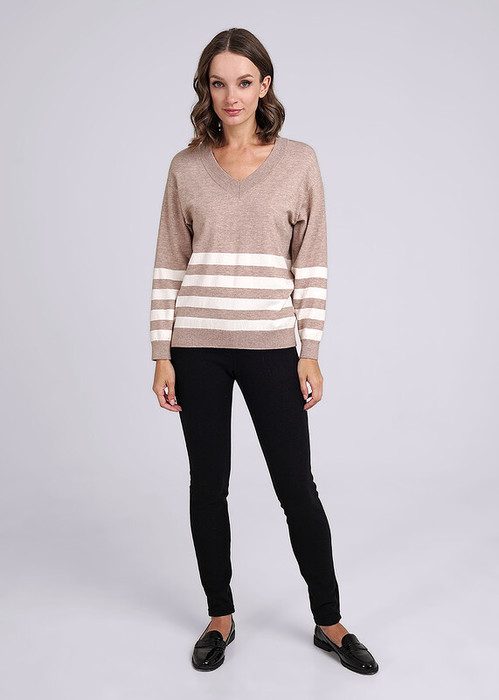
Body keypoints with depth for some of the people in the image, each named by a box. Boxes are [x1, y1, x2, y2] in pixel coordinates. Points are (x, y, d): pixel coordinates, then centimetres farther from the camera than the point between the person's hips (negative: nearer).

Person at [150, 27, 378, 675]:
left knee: (297, 487, 3)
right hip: (198, 346, 2)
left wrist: (311, 353, -2)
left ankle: (330, 622, 22)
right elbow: (169, 266, 6)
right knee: (208, 485, 9)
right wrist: (162, 355, 1)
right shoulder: (187, 167, 6)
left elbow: (311, 265, 3)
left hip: (270, 345, -1)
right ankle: (221, 617, 28)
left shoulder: (299, 160, 3)